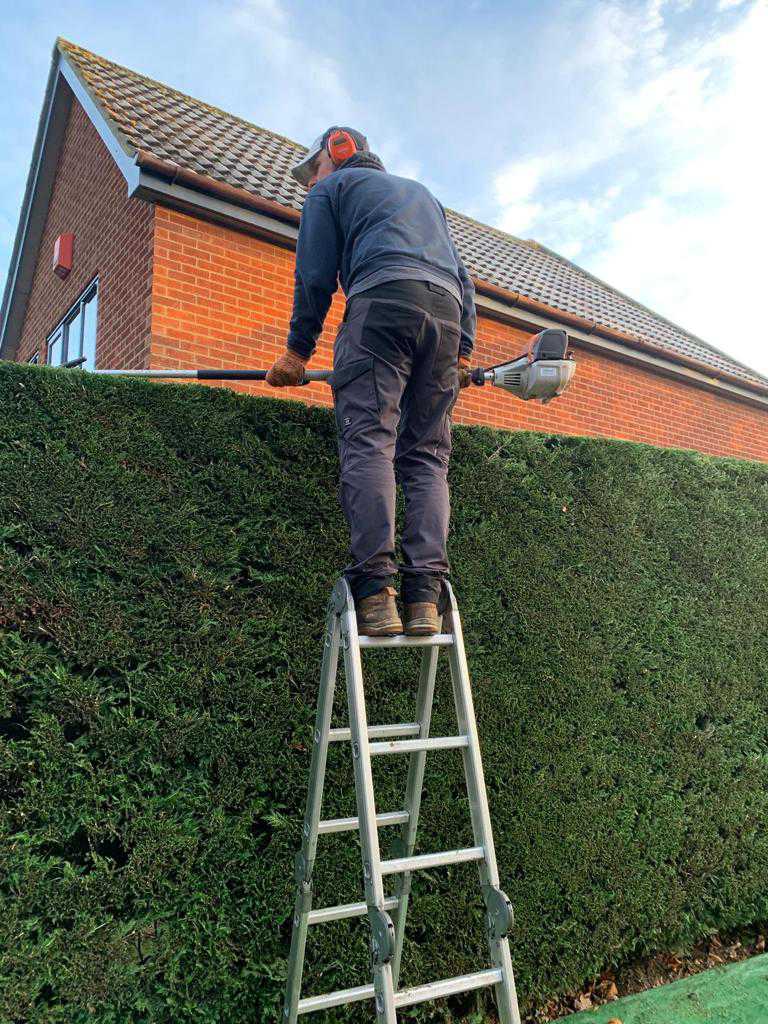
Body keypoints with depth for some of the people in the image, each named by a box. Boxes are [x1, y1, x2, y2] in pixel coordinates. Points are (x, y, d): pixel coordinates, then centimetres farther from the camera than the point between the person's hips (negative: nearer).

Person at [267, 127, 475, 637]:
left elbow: (315, 275, 11)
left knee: (369, 442, -14)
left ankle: (375, 590, -27)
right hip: (447, 311, 5)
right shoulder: (422, 192, 40)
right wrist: (463, 351, 24)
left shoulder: (332, 188, 23)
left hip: (384, 298, -5)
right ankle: (426, 596, -13)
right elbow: (463, 277, 29)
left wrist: (298, 351, 17)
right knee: (427, 456, -1)